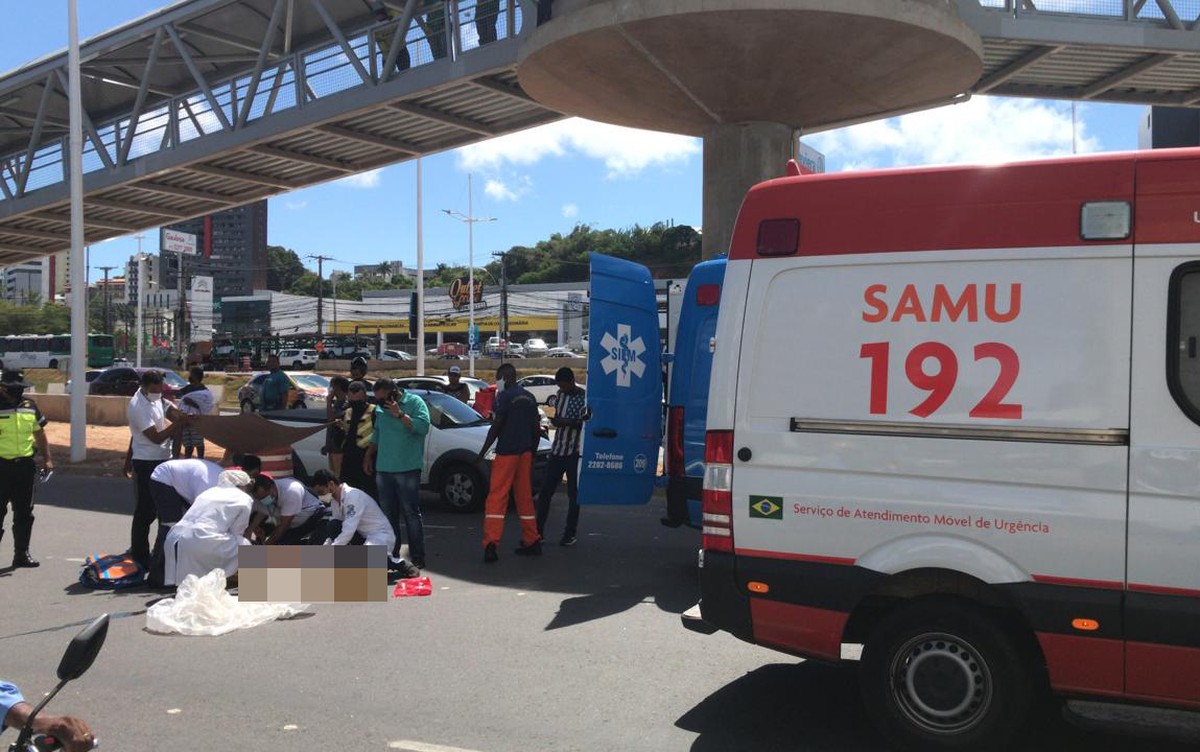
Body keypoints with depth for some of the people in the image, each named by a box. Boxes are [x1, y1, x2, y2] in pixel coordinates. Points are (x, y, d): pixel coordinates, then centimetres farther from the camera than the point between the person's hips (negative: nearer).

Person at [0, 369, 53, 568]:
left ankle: (22, 553, 20)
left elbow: (39, 433, 18)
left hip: (26, 465, 5)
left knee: (24, 513, 11)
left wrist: (47, 458, 13)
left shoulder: (29, 406, 9)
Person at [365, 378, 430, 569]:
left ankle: (417, 556, -3)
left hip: (407, 468, -6)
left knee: (411, 512, -6)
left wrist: (399, 414, -18)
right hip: (383, 468, 6)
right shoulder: (380, 408, 14)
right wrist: (369, 456, 21)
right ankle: (391, 553, 17)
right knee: (388, 512, 9)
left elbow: (423, 427, -18)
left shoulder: (415, 402, -5)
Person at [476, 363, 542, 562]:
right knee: (525, 497, 13)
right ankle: (532, 542, 15)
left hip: (507, 452, -7)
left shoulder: (505, 396, -8)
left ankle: (491, 544, -17)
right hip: (525, 452, 7)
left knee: (497, 497, -8)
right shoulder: (529, 397, 13)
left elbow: (496, 426, -12)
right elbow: (536, 429, 15)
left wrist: (483, 453, -7)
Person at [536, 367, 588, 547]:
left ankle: (570, 534, 11)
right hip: (557, 450, 6)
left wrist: (568, 422, -26)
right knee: (545, 491, 3)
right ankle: (538, 531, 9)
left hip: (575, 452, -5)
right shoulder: (561, 395, 10)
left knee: (574, 494, 3)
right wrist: (555, 421, -2)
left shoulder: (584, 398, -9)